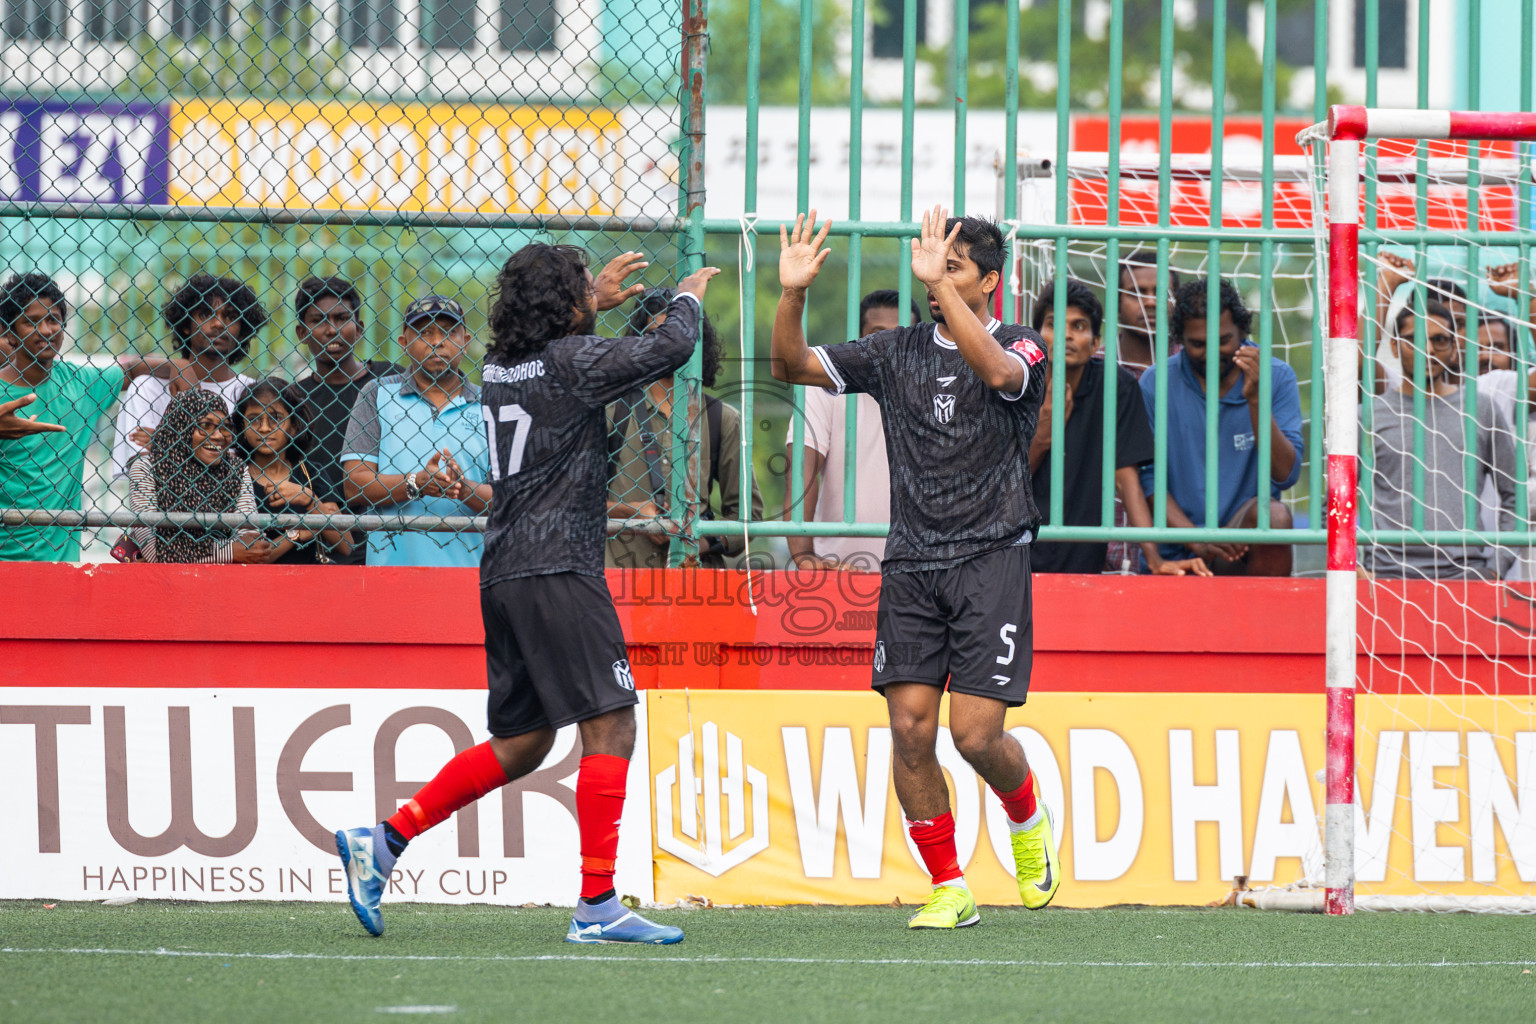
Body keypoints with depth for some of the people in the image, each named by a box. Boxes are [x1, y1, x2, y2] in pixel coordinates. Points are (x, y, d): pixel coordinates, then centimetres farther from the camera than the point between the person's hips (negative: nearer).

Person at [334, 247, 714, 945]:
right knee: (610, 727, -8)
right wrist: (687, 298, 9)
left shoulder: (501, 364, 15)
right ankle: (597, 906, -14)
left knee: (521, 742, 16)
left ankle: (384, 841, 12)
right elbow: (670, 349, -11)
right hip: (558, 572, -9)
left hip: (503, 574, 9)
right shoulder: (572, 361, -9)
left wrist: (597, 301, 42)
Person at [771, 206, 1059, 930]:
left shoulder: (1020, 349, -1)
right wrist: (792, 294, -12)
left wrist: (940, 283, -32)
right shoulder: (896, 353, 11)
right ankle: (948, 887, 6)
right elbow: (793, 368, 6)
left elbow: (997, 370, -25)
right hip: (911, 564, 4)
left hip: (990, 560, -4)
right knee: (910, 728, -6)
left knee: (975, 734, -10)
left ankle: (1029, 821, 24)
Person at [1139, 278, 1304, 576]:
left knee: (1272, 514, -30)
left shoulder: (1277, 378, 2)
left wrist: (1255, 400, -18)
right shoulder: (1156, 382, 2)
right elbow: (1147, 480, -1)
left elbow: (1285, 474, -7)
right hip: (1175, 557, -1)